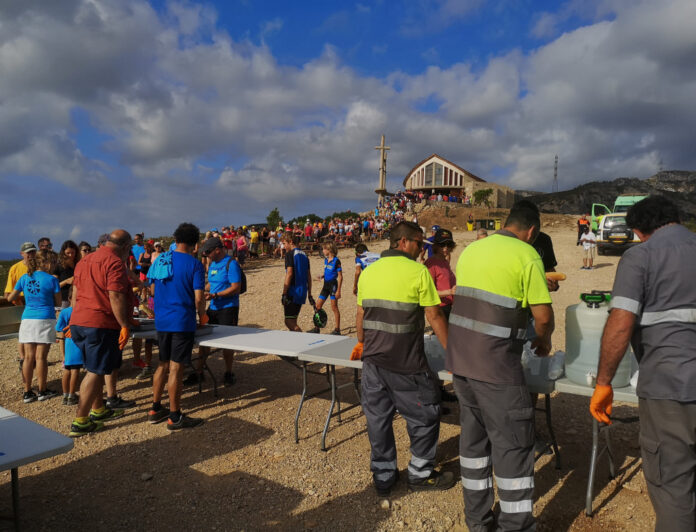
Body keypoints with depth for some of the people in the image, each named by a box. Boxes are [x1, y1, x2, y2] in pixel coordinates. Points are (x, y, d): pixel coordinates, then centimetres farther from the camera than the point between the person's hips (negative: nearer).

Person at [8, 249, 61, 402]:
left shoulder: (25, 278, 5)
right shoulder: (51, 280, -6)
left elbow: (10, 298, 10)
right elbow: (58, 303, 1)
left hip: (27, 319, 4)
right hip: (45, 320, -4)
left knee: (29, 357, 8)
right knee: (41, 357, 2)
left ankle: (27, 392, 13)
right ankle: (42, 391, 12)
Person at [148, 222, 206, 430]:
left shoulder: (160, 259, 7)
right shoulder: (194, 264, -10)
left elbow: (153, 289, 15)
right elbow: (198, 298, -14)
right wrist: (202, 317, 4)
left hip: (161, 321, 6)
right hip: (182, 322, -6)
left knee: (163, 365, 18)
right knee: (176, 368, -1)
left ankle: (155, 409, 27)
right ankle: (174, 417, 8)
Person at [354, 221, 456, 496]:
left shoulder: (368, 272, 7)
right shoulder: (418, 271, -9)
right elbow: (434, 316, -8)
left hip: (373, 358, 6)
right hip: (406, 364, -5)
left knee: (378, 417, 14)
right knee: (424, 416, 14)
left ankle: (383, 476, 26)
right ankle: (421, 474, 27)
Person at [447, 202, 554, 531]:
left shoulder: (471, 250, 11)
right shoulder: (527, 256, -8)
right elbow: (543, 316, -9)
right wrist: (543, 340, 12)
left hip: (459, 357, 7)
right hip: (496, 365, -7)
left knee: (473, 435, 17)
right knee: (513, 443, 5)